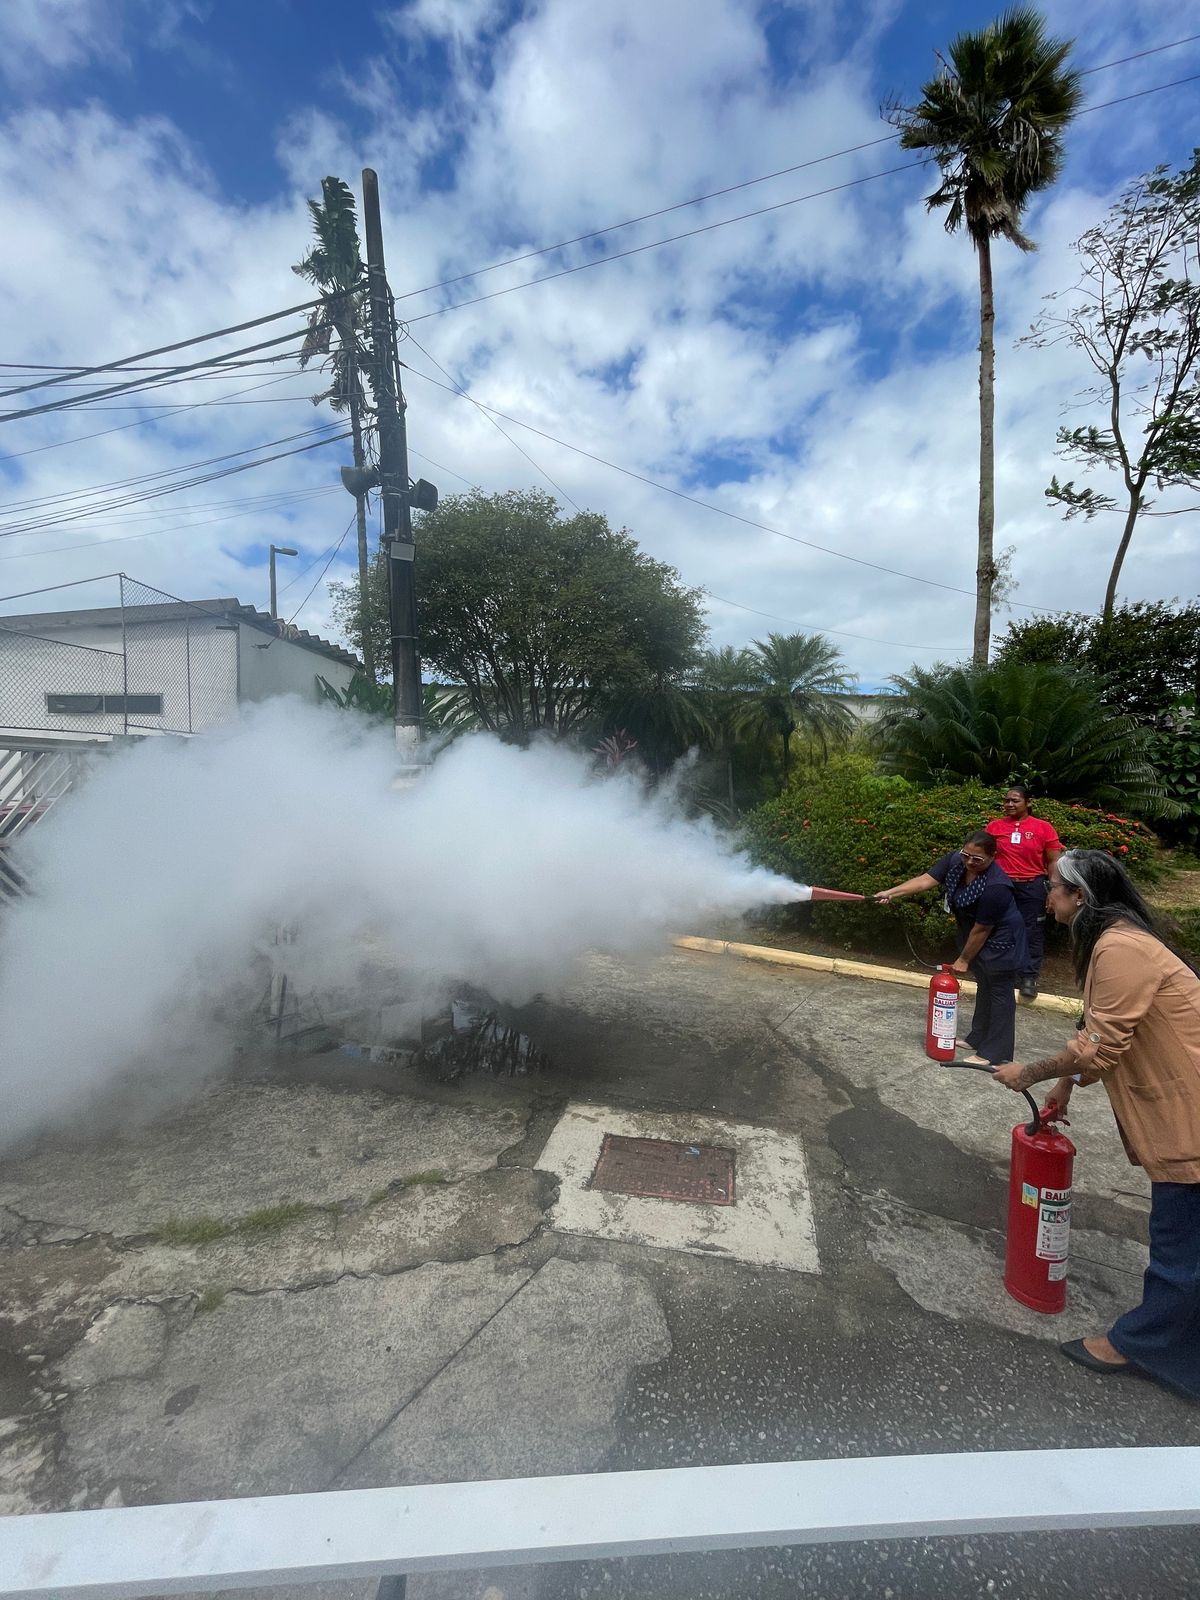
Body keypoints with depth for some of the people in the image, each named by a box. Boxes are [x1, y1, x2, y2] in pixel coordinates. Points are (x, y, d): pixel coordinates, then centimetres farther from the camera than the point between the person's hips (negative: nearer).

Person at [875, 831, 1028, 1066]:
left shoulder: (996, 887, -34)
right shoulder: (955, 861, -14)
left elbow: (981, 930, -25)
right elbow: (925, 880, -16)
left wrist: (963, 960, -15)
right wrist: (891, 893, -28)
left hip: (1000, 941, -8)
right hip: (976, 936, 8)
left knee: (999, 993, 1)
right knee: (984, 986, 20)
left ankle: (994, 1053, 9)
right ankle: (978, 1038, 33)